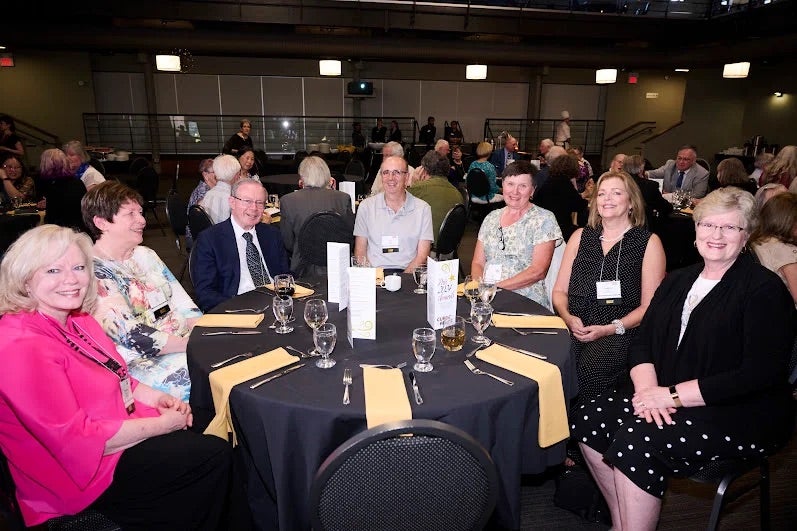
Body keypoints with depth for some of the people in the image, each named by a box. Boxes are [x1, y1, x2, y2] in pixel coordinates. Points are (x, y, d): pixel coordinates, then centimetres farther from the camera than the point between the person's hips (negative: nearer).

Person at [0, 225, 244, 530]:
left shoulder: (75, 318, 1)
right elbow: (76, 439, -26)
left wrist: (157, 398, -4)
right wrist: (162, 424, -18)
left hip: (112, 430, 8)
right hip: (87, 471, -8)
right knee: (215, 456, -7)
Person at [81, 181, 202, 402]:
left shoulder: (146, 255, 13)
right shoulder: (92, 273, -10)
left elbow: (186, 307, 9)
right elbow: (132, 338, -17)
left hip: (186, 343, 7)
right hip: (143, 363, -7)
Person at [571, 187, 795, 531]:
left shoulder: (765, 289, -8)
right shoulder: (678, 281, 12)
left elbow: (758, 374, -18)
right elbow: (642, 343, 7)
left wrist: (672, 396, -21)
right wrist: (649, 389, -14)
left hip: (742, 414, -6)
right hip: (665, 398, 7)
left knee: (637, 439, -28)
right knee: (590, 419, -13)